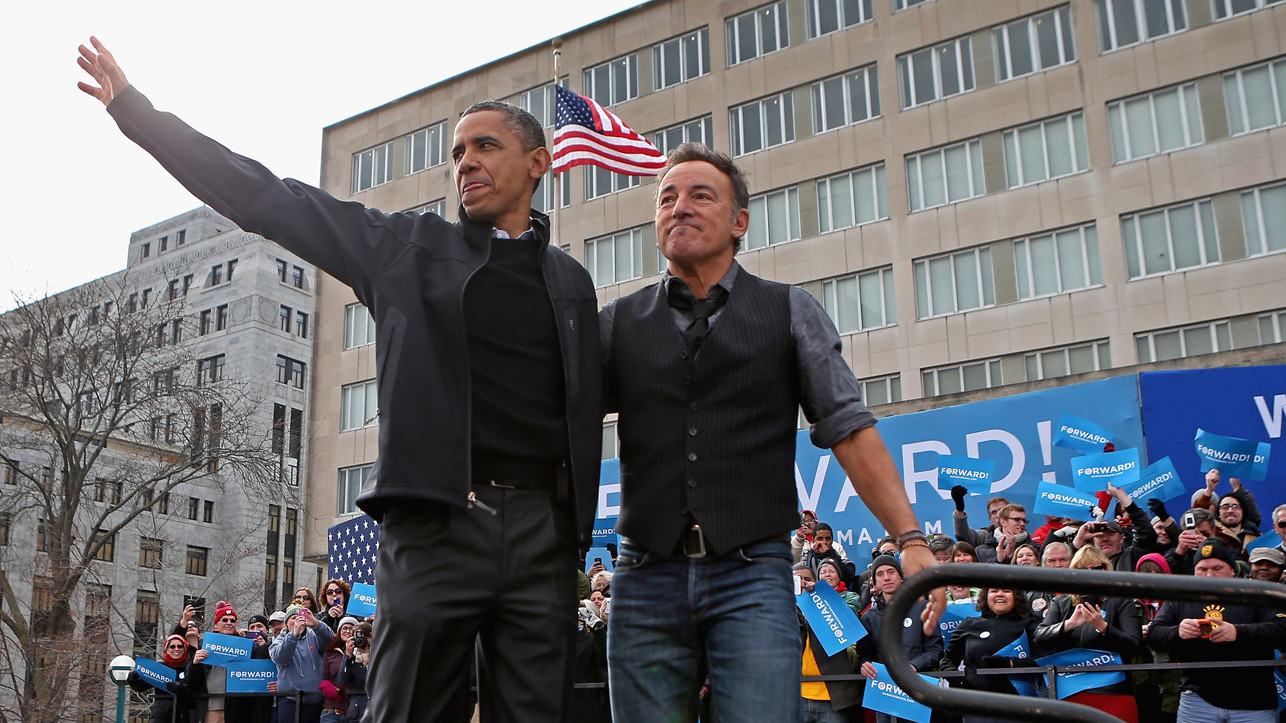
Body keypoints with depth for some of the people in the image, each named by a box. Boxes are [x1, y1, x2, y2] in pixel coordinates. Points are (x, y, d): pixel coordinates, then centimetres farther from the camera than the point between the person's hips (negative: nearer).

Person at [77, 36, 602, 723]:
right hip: (436, 524, -2)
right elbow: (269, 200, 12)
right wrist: (136, 110, 12)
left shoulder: (572, 282, 18)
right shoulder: (408, 246, 12)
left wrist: (576, 528, 9)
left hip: (543, 532, 2)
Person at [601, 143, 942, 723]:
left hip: (752, 574, -1)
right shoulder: (616, 323, 12)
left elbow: (850, 432, 4)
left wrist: (911, 539, -6)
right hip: (647, 576, 2)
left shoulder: (791, 312, 10)